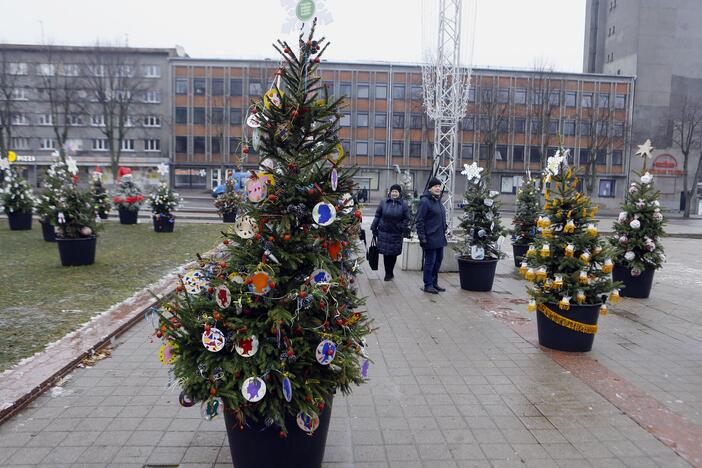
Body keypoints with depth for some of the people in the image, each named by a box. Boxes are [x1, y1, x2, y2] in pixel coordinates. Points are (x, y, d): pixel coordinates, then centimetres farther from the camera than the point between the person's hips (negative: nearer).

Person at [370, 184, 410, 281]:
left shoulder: (403, 205, 3)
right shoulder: (383, 203, 4)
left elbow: (406, 219, 3)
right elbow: (377, 216, 9)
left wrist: (405, 230, -6)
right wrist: (374, 228, 6)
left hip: (396, 234, 0)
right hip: (384, 233, 0)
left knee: (393, 254, 6)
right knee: (386, 254, 1)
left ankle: (390, 274, 23)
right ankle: (388, 273, 14)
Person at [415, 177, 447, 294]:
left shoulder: (438, 201, 14)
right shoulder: (425, 201, -13)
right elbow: (419, 221, -16)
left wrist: (444, 231, 19)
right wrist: (422, 237, -19)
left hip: (440, 238, 9)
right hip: (430, 238, -9)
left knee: (438, 260, 14)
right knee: (430, 261, -2)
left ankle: (434, 283, 25)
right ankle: (428, 285, 9)